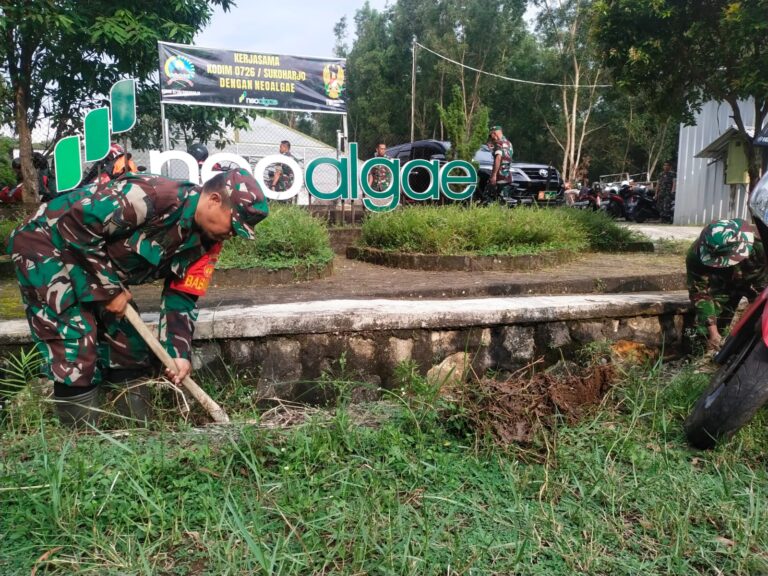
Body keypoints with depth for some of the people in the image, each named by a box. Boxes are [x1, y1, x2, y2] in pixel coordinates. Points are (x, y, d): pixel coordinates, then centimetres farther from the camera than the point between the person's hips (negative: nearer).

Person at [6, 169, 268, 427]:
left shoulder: (206, 241, -7)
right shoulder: (152, 197, -34)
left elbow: (181, 296, -3)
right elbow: (75, 224, -31)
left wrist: (180, 353, -13)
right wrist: (109, 289, -23)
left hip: (96, 261, 8)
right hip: (47, 244, -8)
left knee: (126, 336, 7)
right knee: (75, 344, -14)